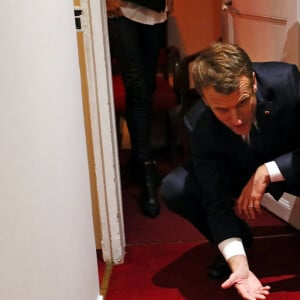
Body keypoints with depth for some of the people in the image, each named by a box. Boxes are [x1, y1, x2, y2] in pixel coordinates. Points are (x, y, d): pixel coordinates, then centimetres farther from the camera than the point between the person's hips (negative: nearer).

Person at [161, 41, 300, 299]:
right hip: (242, 171, 2)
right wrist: (239, 265, -40)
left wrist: (267, 172, -37)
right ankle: (238, 242, 6)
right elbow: (217, 200, -28)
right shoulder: (200, 126, -30)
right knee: (173, 189, -20)